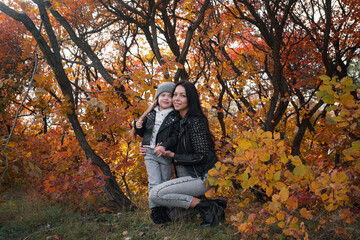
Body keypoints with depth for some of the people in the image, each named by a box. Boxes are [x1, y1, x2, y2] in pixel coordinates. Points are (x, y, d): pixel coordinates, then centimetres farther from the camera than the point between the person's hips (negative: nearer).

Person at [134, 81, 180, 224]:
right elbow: (144, 133, 21)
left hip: (166, 154, -2)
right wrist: (138, 127, -1)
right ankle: (155, 210, 6)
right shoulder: (150, 114, 9)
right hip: (150, 153, 2)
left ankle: (165, 209, 21)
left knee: (165, 183, 8)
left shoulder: (175, 117, -3)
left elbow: (175, 137, -13)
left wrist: (165, 146, -30)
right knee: (155, 183, -4)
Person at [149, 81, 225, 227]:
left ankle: (207, 208, -12)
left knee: (155, 194, -21)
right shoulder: (180, 121, 9)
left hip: (202, 177, -10)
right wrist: (164, 150, 0)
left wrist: (171, 154, -19)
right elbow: (180, 150, 18)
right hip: (189, 175, 10)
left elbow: (201, 157, -21)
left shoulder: (195, 121, -18)